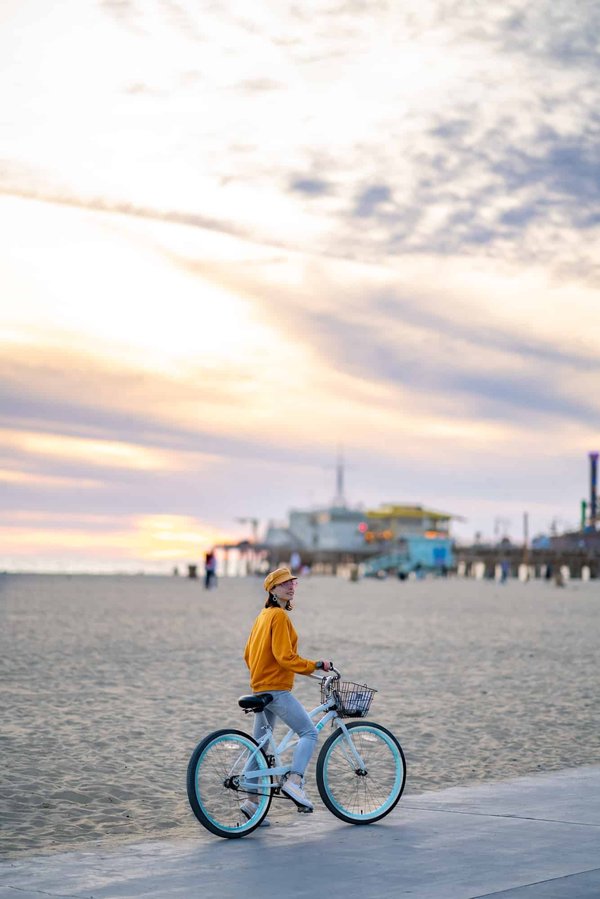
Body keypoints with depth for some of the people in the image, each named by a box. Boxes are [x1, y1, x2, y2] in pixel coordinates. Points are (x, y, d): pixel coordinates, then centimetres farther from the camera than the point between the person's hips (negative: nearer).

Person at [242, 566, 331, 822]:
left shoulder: (263, 615, 15)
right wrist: (316, 666, -14)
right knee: (309, 732, -8)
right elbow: (285, 657, -20)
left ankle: (253, 800, 14)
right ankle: (293, 781, -20)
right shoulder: (279, 616, -14)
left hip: (260, 688, 10)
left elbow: (248, 654, 20)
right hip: (276, 689, -10)